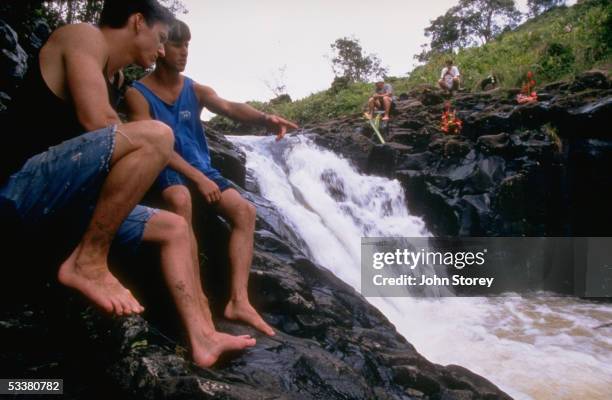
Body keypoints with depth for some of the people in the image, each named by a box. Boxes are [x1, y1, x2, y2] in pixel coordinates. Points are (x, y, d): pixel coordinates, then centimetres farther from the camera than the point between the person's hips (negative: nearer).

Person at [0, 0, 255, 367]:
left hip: (65, 196, 10)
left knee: (174, 228, 6)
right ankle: (87, 261, -17)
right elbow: (97, 121, -18)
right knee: (156, 136, -28)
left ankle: (203, 338, -4)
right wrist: (146, 147, -3)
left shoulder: (114, 75, 23)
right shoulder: (85, 36, -4)